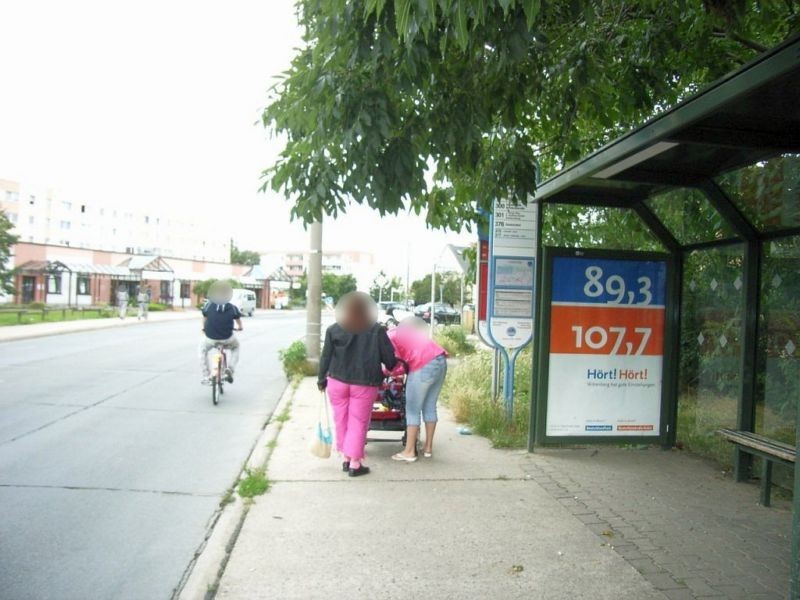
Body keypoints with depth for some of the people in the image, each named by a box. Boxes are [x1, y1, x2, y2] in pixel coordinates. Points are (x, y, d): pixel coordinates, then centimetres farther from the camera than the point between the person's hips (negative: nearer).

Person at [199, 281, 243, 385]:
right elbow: (238, 320, 11)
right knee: (235, 347, 33)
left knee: (203, 350, 32)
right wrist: (240, 327, 35)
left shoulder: (208, 305, -7)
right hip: (227, 339, 0)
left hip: (210, 338, 0)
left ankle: (206, 376, 26)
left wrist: (204, 328, 34)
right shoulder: (232, 308, -8)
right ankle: (230, 368, 13)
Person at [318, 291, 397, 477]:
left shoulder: (334, 329, 0)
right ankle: (355, 464, 8)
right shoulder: (377, 330, -5)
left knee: (341, 420, 15)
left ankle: (345, 458, 24)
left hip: (337, 382, 2)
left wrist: (322, 379, 13)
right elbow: (389, 357, -4)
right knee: (358, 423, 5)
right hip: (364, 384, -2)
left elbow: (326, 357, 2)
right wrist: (391, 367, 18)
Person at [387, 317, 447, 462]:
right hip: (440, 360, 8)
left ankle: (409, 452, 8)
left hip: (424, 366, -8)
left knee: (412, 410, 3)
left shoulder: (388, 338, 6)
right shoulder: (402, 331, 31)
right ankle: (428, 448, 25)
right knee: (430, 407, 17)